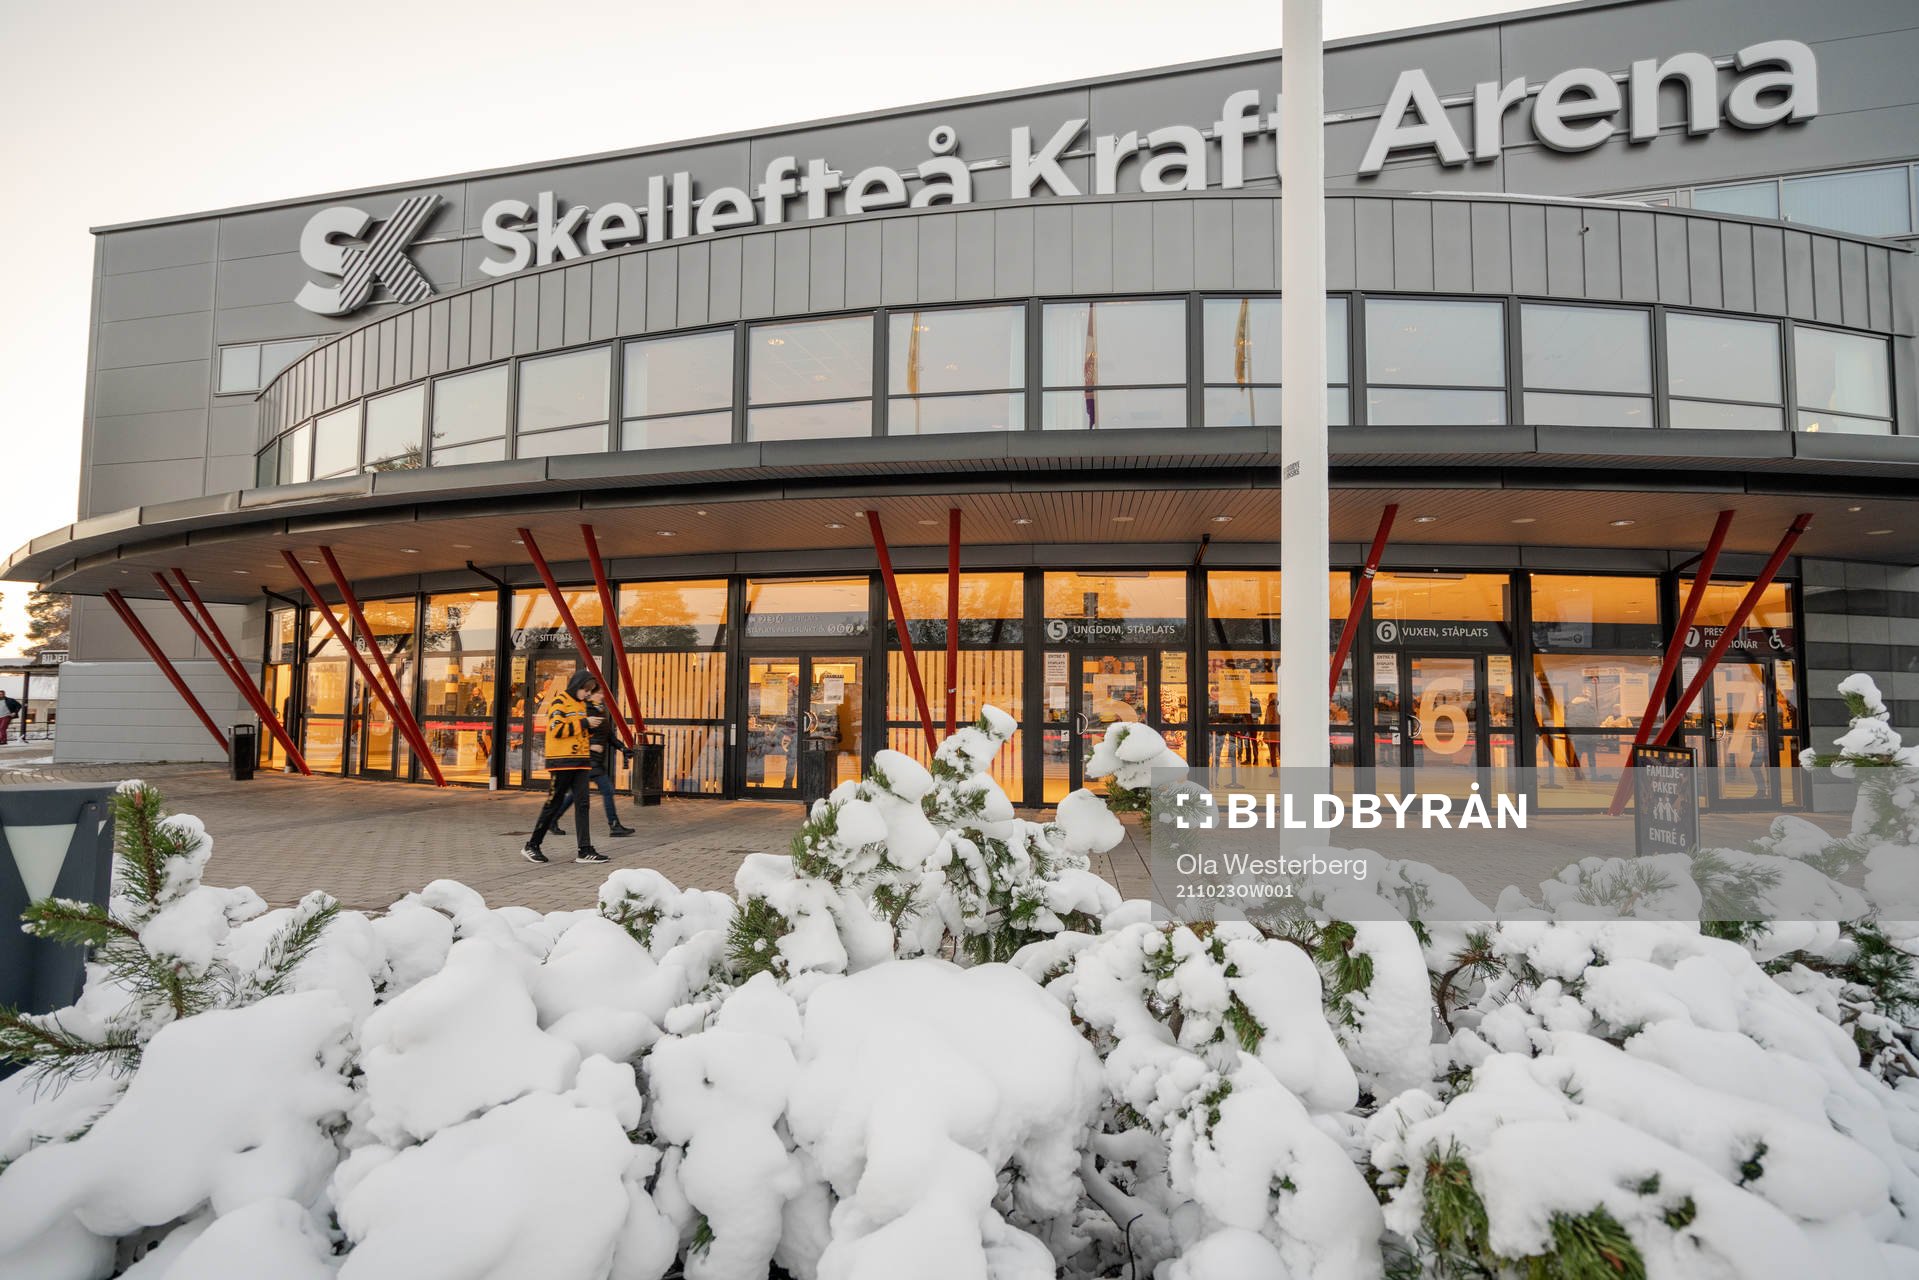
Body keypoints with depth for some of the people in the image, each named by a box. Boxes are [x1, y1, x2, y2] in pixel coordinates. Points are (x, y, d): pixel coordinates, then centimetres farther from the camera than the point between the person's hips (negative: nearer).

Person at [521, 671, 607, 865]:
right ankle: (531, 846, 14)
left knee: (582, 804, 1)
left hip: (581, 761, 7)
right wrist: (584, 723, -17)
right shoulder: (560, 702, -7)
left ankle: (584, 850, 0)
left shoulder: (583, 704, 16)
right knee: (553, 804, 0)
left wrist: (598, 708, 9)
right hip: (562, 761, -7)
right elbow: (556, 729, -18)